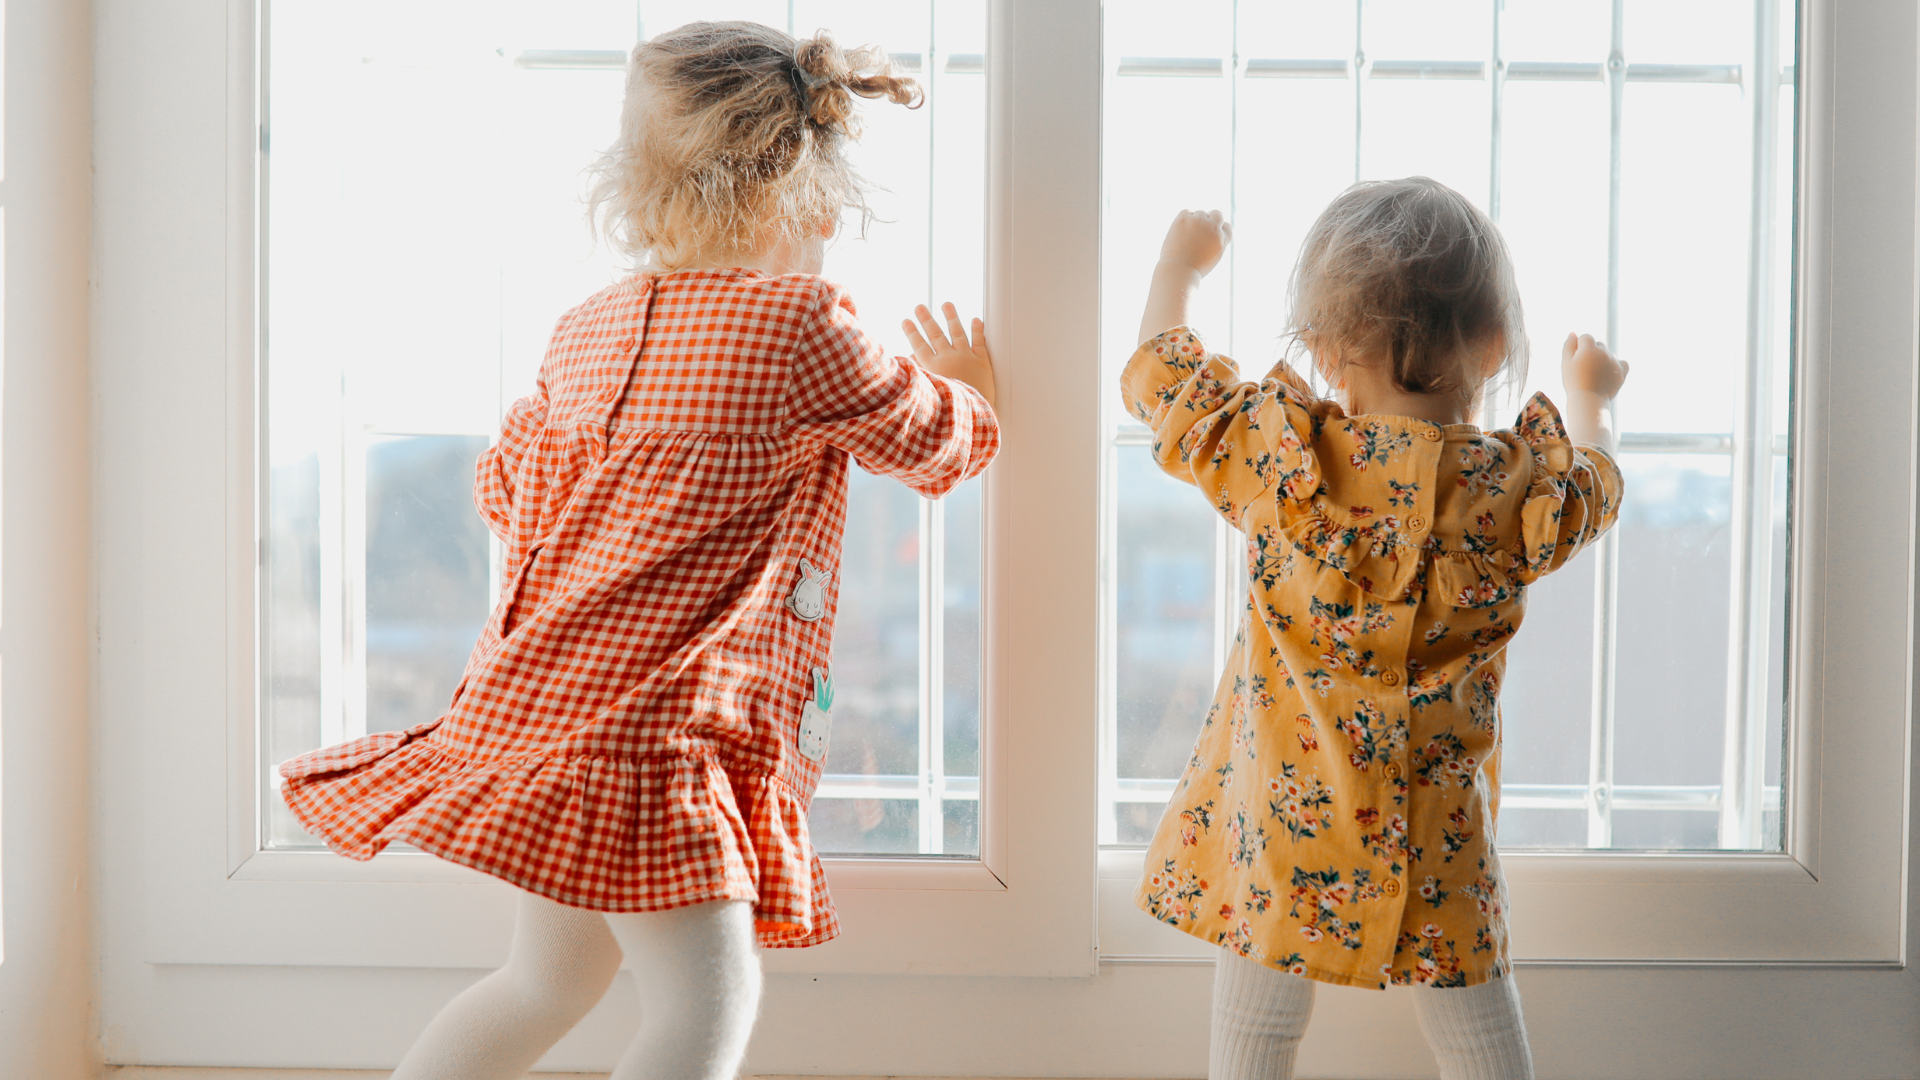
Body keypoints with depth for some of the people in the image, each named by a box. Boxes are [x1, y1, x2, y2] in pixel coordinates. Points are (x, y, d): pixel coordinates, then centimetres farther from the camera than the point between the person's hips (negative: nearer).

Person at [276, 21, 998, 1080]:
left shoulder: (586, 331, 11)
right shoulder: (799, 325, -11)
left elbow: (505, 487, 23)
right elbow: (930, 442, 5)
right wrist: (969, 393, 28)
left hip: (546, 703, 9)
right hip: (646, 719, -9)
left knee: (549, 981, 24)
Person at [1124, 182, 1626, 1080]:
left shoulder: (1277, 458, -12)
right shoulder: (1520, 490, -8)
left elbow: (1159, 376, 6)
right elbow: (1593, 489, 17)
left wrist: (1177, 267, 25)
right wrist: (1588, 399, 39)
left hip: (1275, 844, 0)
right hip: (1435, 862, 1)